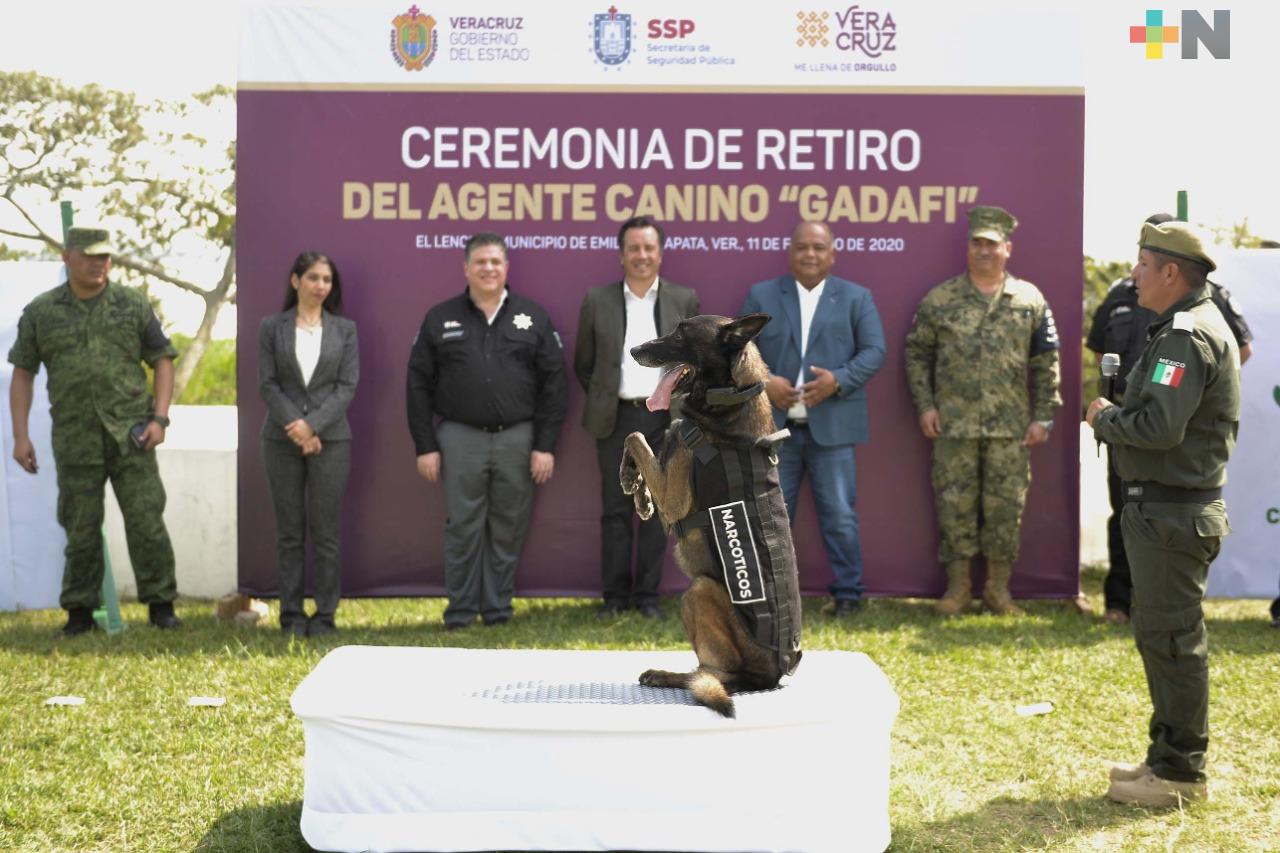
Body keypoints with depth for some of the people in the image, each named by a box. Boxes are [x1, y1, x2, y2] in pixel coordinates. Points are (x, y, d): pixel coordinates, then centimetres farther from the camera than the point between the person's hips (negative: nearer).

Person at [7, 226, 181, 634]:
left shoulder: (133, 304, 3)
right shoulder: (40, 311, 4)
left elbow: (162, 361, 4)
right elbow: (22, 374, 6)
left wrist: (159, 419, -8)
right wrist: (20, 436, -2)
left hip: (130, 433, 0)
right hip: (76, 439, 1)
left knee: (146, 520, -4)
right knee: (81, 527, 3)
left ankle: (160, 605, 5)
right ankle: (80, 612, 14)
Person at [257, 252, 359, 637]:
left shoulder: (344, 328, 6)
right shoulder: (272, 327, 6)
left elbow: (347, 385, 0)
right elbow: (267, 383, 0)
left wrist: (313, 424, -11)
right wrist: (295, 427, -11)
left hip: (331, 438, 0)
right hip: (283, 440, 0)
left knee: (326, 531, 0)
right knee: (290, 531, 5)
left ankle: (325, 614, 6)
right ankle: (291, 614, 10)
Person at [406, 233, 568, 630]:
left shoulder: (533, 317, 5)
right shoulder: (440, 319, 4)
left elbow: (554, 384, 2)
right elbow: (419, 385, 4)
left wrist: (546, 445, -3)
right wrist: (425, 445, -2)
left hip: (517, 439, 1)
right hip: (461, 438, 0)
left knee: (508, 529, 7)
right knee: (462, 528, 2)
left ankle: (498, 609, 17)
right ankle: (460, 611, 12)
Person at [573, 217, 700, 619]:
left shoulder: (684, 300, 3)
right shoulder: (597, 300, 3)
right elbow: (583, 364, 11)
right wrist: (602, 402, 7)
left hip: (662, 417, 0)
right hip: (615, 418, 0)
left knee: (655, 509, 4)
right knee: (615, 510, 4)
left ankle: (648, 594, 12)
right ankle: (615, 594, 12)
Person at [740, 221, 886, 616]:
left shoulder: (856, 297, 7)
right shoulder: (761, 295, 9)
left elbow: (874, 351, -1)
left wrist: (838, 380, -17)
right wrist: (763, 382, -11)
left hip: (831, 425, -1)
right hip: (774, 425, 1)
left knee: (839, 514, 2)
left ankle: (847, 592, 11)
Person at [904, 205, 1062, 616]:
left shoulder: (1030, 300, 5)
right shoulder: (939, 299, 3)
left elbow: (1046, 363, 6)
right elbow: (917, 353, 7)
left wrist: (1042, 416, 1)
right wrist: (925, 405, -1)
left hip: (1011, 427, 0)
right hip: (953, 425, 0)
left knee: (1005, 507, 4)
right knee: (954, 505, 4)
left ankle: (998, 587, 17)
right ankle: (958, 585, 16)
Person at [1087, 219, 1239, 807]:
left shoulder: (1187, 336, -17)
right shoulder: (1193, 325, 17)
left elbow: (1160, 425, -27)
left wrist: (1105, 419, -10)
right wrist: (1115, 416, 6)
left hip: (1172, 513, -11)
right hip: (1160, 507, 11)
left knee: (1171, 638, -4)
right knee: (1159, 633, 17)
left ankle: (1179, 772, 5)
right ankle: (1170, 756, 27)